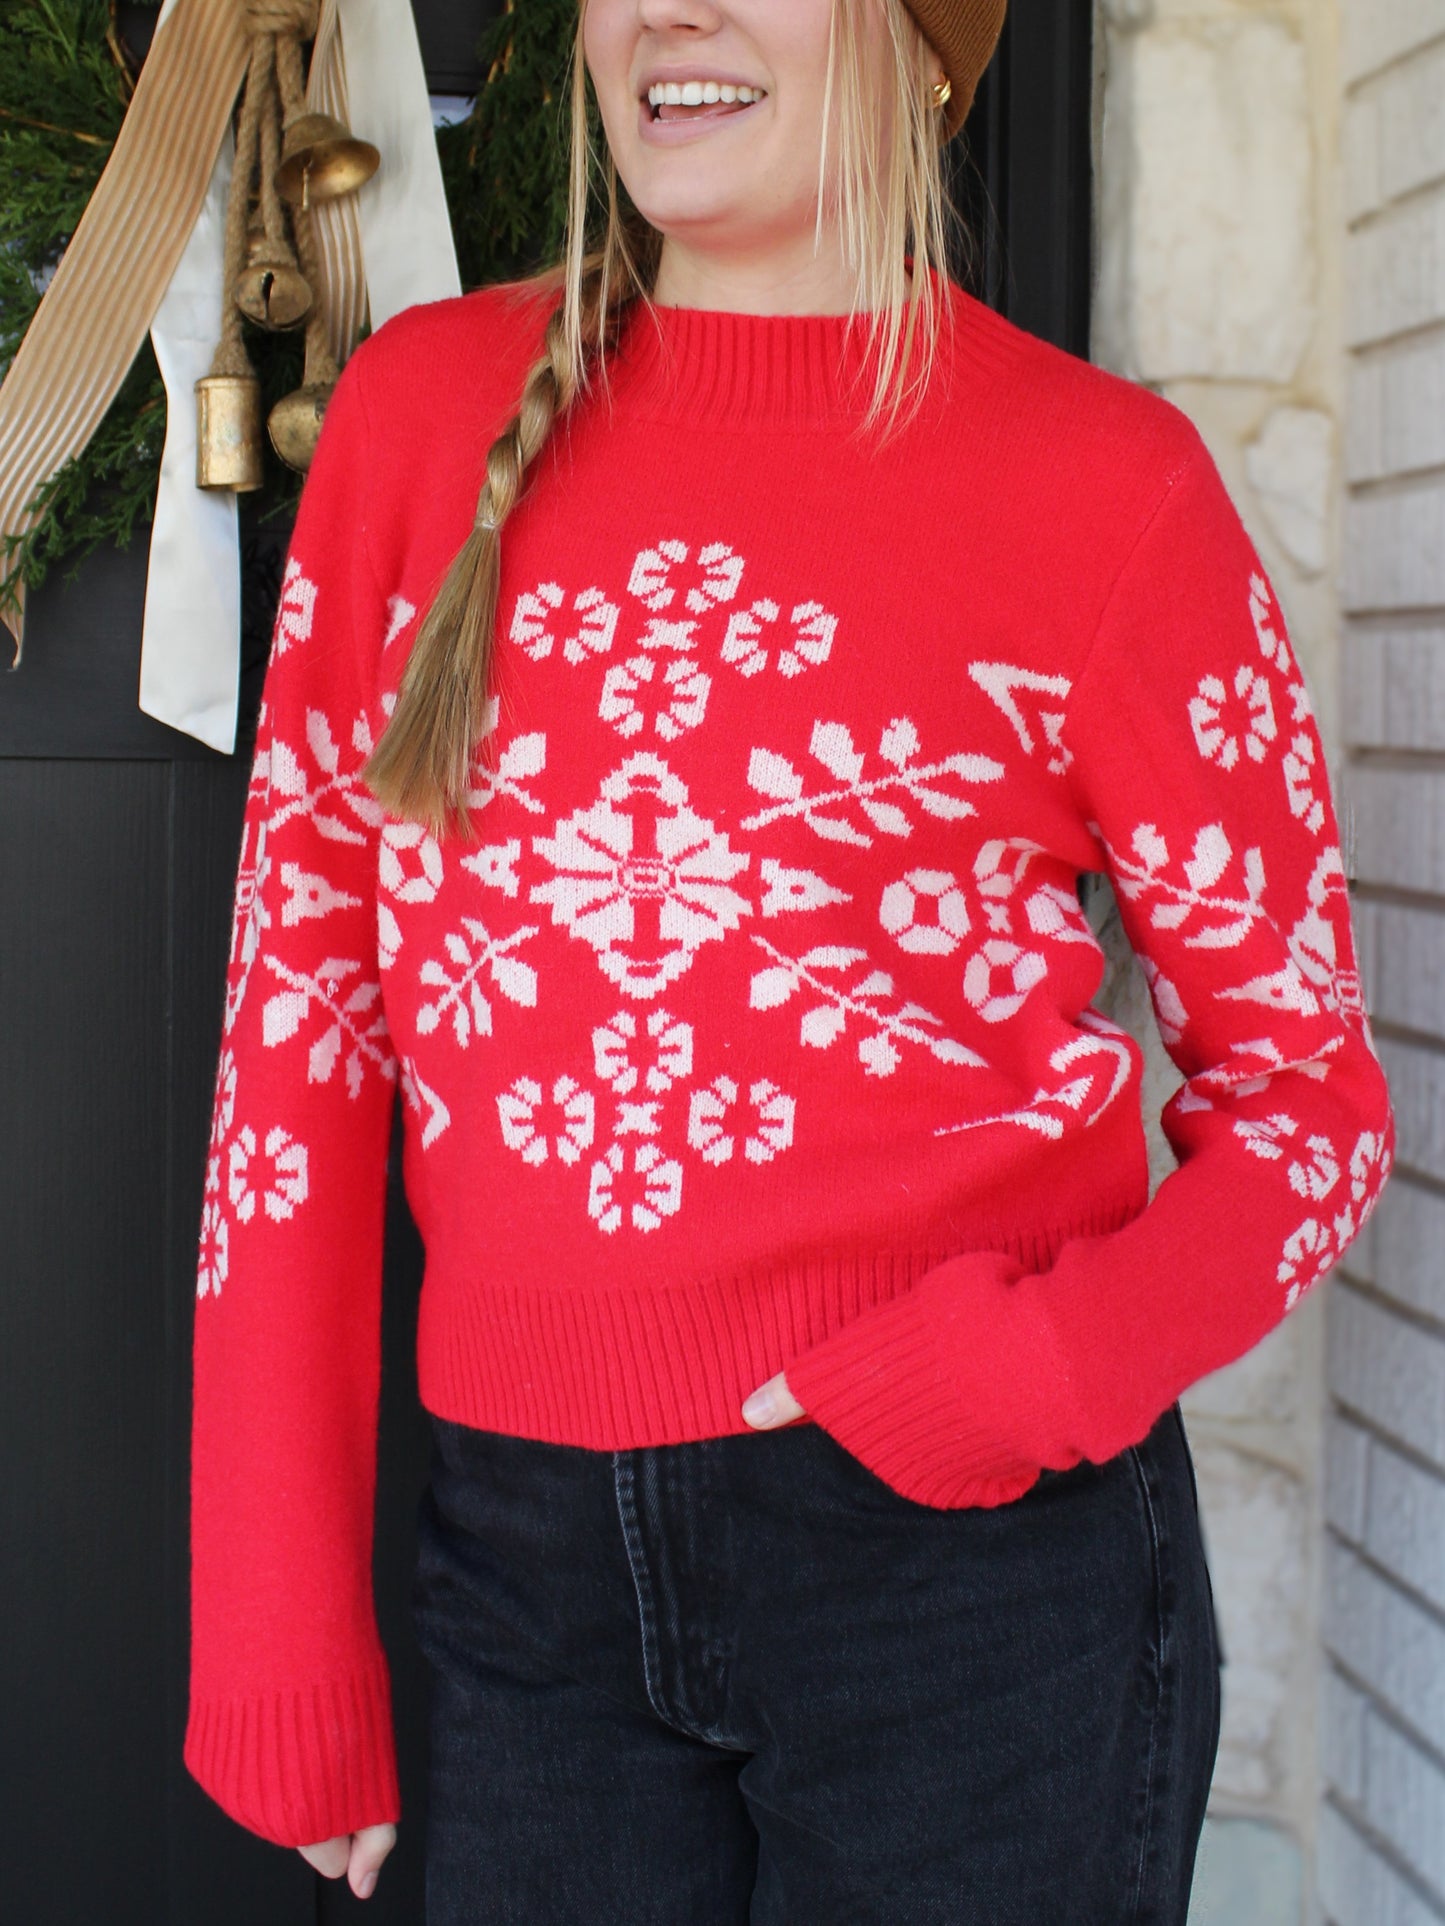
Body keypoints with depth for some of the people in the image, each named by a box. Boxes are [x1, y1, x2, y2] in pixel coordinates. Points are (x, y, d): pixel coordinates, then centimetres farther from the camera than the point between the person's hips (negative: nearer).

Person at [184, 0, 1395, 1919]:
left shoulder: (1101, 479, -4)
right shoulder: (426, 411, 3)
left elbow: (1308, 1079, 2)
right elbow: (299, 1020, 4)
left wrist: (1049, 1370, -17)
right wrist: (279, 1654, 2)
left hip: (977, 1542, -2)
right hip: (532, 1548, 3)